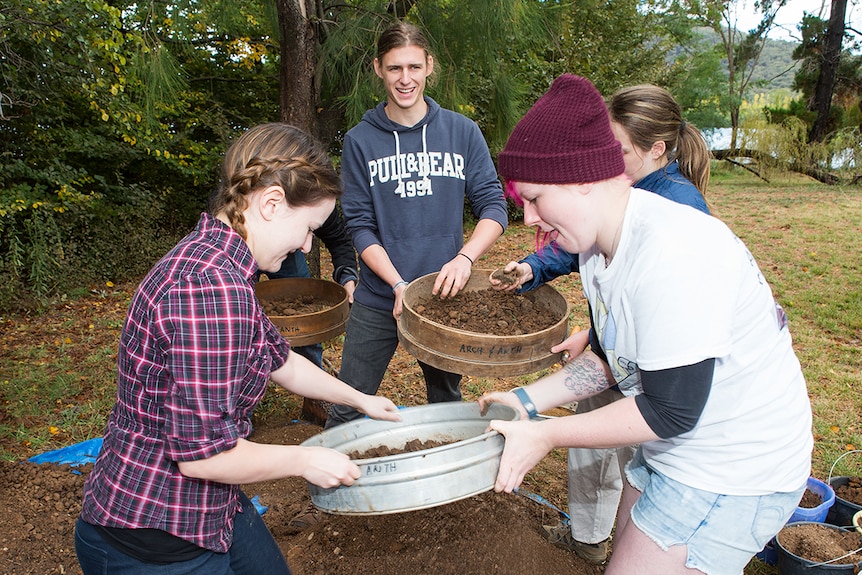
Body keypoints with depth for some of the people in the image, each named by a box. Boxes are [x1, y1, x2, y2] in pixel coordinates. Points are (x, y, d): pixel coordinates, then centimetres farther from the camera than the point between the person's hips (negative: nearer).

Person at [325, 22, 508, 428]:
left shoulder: (462, 132, 0)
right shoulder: (360, 140, -2)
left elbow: (493, 206, -3)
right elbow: (359, 224, -5)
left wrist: (465, 258, -21)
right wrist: (399, 285, -17)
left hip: (443, 294, 1)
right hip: (378, 301, -1)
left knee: (447, 406, 18)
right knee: (345, 411, 5)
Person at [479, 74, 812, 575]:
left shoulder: (669, 256, -31)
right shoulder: (598, 246, -1)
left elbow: (671, 410, -27)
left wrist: (546, 435, -20)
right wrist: (528, 399, 3)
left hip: (736, 473, -9)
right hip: (673, 453, 9)